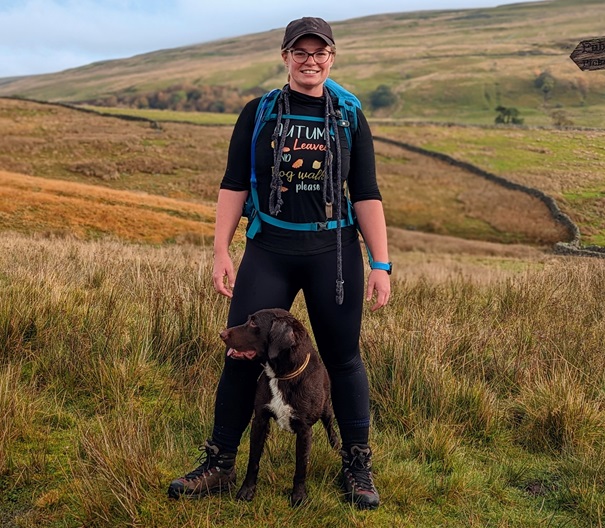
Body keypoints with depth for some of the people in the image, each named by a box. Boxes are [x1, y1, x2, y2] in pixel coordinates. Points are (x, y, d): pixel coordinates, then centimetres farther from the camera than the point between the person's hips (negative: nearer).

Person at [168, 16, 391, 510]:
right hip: (268, 251, 1)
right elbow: (234, 186, 4)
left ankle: (358, 467, 22)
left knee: (343, 358, 5)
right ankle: (219, 465, 17)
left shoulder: (350, 119, 5)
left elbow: (367, 196, 2)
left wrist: (381, 265, -3)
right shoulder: (258, 113, 5)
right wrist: (222, 251, -3)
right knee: (240, 356, 1)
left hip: (333, 253, 0)